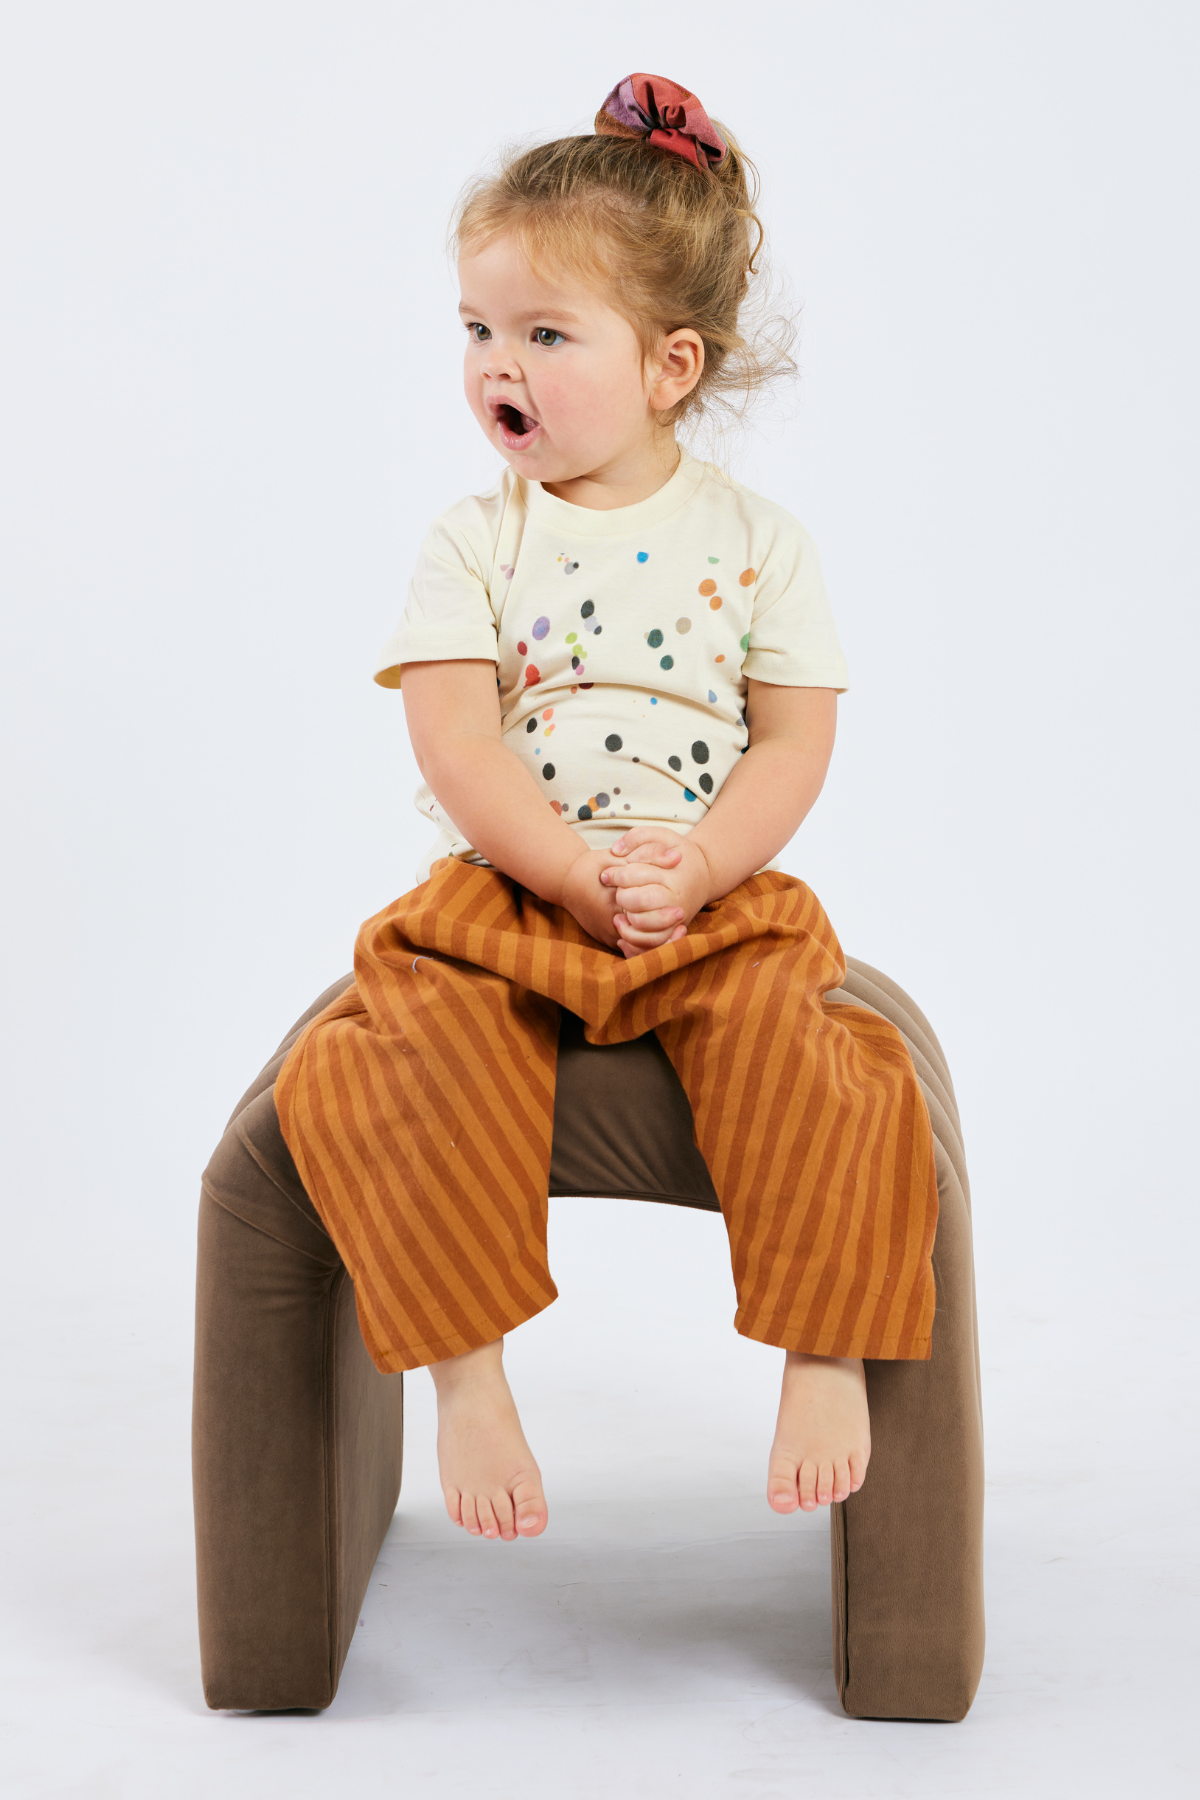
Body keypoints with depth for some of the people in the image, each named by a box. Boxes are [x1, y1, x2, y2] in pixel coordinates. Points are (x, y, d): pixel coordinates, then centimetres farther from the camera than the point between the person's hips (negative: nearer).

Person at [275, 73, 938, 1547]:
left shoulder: (754, 541, 3)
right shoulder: (472, 545, 2)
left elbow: (793, 745, -1)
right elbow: (458, 750, -7)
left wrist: (694, 871, -18)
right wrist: (584, 878, -21)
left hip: (716, 901, 0)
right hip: (501, 898, 1)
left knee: (783, 1042, -28)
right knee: (418, 1058, -26)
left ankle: (828, 1349, -11)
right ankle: (465, 1367, -11)